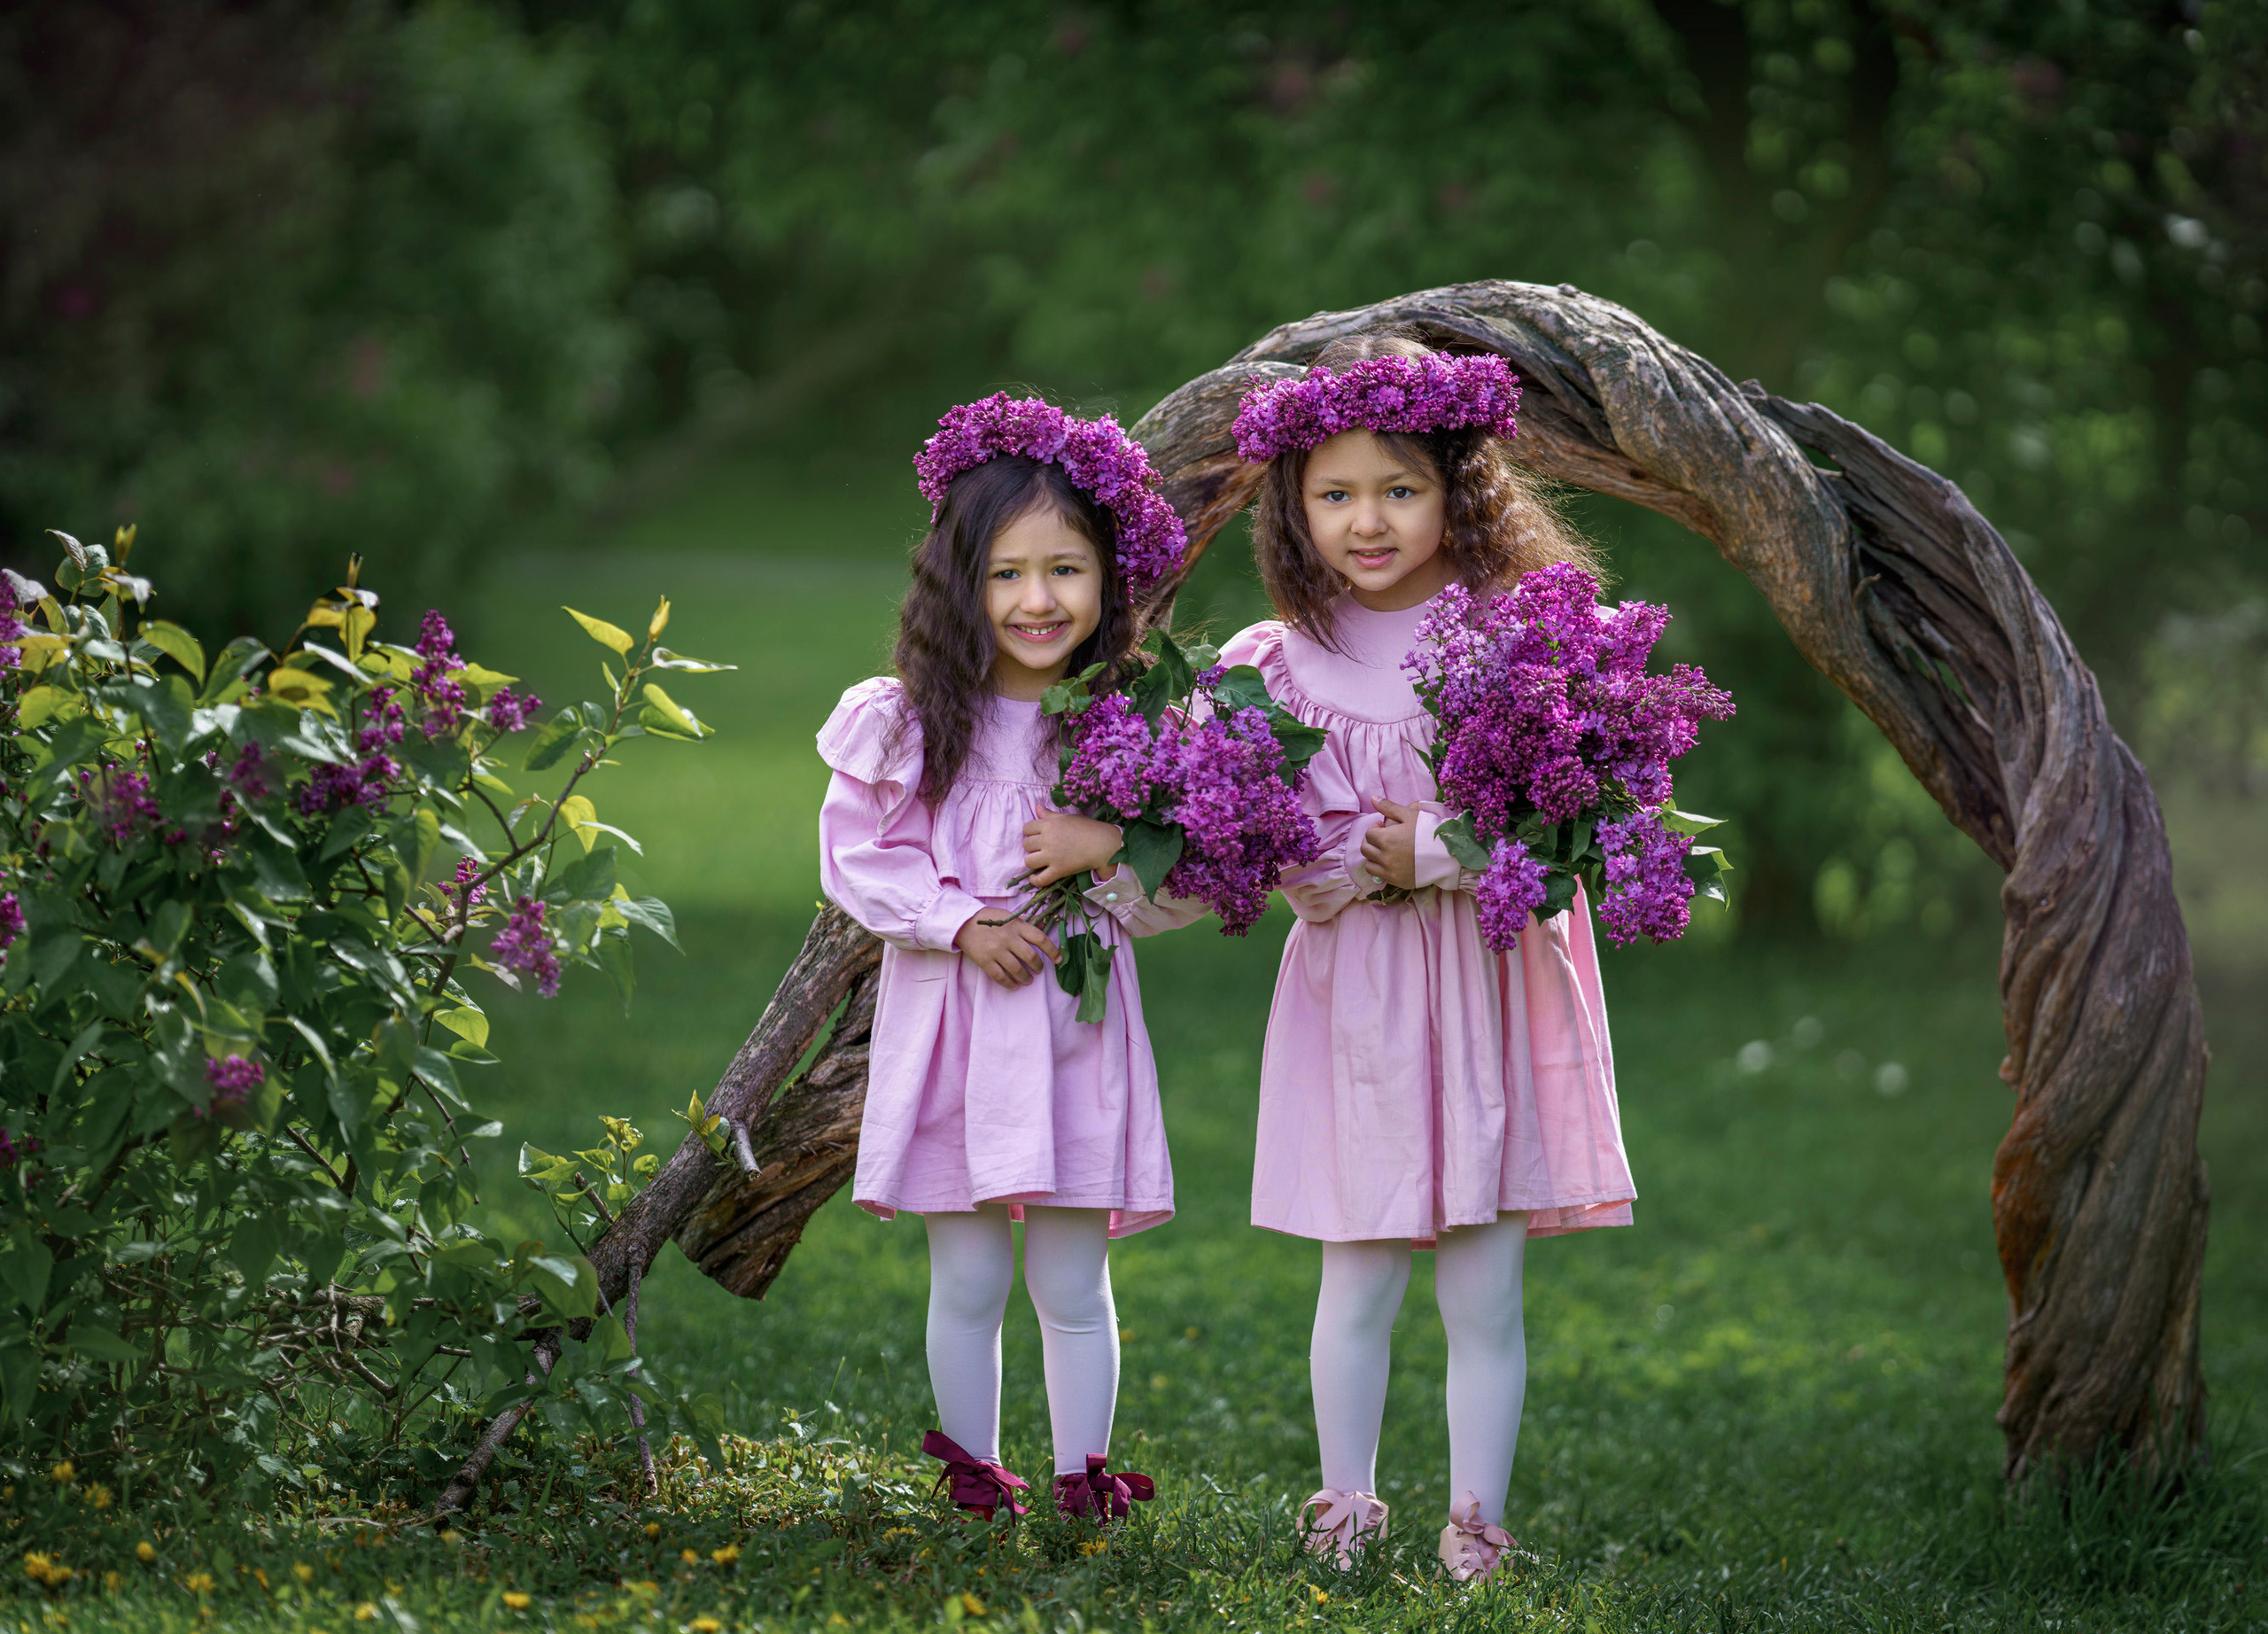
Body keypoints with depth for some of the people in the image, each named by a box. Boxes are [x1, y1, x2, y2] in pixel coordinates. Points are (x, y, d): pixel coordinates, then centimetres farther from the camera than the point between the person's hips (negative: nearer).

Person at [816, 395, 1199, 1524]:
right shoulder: (907, 722, -4)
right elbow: (857, 856, -1)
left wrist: (1112, 850, -18)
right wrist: (962, 924, -13)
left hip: (1078, 1023, 0)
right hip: (951, 1024, 0)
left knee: (1072, 1284, 6)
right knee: (968, 1282, 7)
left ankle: (1083, 1477, 19)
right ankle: (972, 1469, 22)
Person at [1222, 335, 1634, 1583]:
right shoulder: (1283, 665, 0)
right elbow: (1299, 870, -3)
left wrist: (1427, 851, -17)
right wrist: (1386, 856, -19)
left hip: (1496, 990, -1)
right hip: (1359, 999, 1)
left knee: (1485, 1292, 3)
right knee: (1358, 1282, 6)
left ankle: (1478, 1527, 12)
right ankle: (1346, 1510, 19)